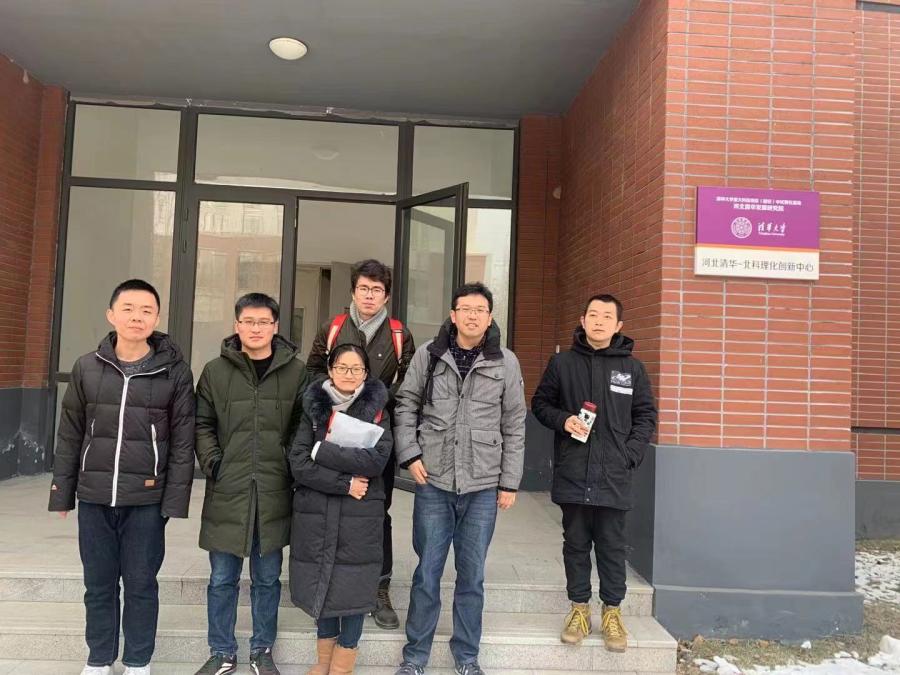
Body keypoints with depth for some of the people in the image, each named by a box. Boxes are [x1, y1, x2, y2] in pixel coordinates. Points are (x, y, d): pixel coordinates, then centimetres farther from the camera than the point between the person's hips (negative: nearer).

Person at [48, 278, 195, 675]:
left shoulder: (175, 372, -5)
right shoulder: (87, 368, 3)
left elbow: (183, 441, -5)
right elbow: (70, 435, 8)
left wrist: (176, 498, -9)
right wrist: (62, 490, 7)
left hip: (146, 499, -2)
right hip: (94, 497, 3)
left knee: (141, 583, 9)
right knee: (99, 583, 14)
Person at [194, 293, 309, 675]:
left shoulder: (296, 372, 0)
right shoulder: (216, 371, 2)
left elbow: (303, 427, 6)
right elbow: (202, 424, 7)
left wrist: (294, 467, -4)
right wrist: (211, 461, -6)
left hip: (274, 493, 0)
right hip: (226, 492, 0)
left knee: (267, 579, 14)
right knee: (222, 579, 11)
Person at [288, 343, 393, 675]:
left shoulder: (377, 411, 1)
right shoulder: (313, 408, 4)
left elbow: (376, 459, -14)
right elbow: (298, 464, -6)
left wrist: (323, 451, -14)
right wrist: (345, 483, -15)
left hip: (359, 516, -1)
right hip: (315, 513, 2)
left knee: (352, 585, 3)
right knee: (320, 583, 11)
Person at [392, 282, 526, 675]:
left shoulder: (506, 363, 0)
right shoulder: (428, 355, 0)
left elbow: (514, 427, 3)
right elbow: (406, 406, 7)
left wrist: (510, 482, 2)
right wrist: (410, 455, -4)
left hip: (483, 487, 0)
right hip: (433, 483, 0)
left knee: (472, 575, 11)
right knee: (427, 572, 9)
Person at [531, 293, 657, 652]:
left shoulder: (632, 367, 4)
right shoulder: (562, 362, 3)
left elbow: (646, 415, 8)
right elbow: (540, 403, 11)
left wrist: (630, 455, -4)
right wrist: (562, 420, -9)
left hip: (613, 477, 0)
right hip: (572, 474, 0)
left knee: (612, 547, 9)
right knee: (576, 543, 12)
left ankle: (612, 612, 25)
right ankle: (579, 607, 27)